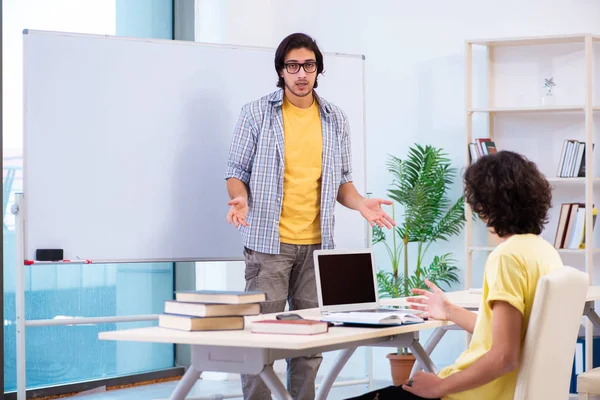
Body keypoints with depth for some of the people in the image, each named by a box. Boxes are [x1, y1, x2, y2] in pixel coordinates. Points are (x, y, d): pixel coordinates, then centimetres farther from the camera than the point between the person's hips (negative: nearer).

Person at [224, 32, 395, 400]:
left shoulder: (336, 119, 9)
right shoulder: (257, 114, -1)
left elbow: (341, 179, 15)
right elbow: (237, 171, 2)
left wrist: (360, 204, -5)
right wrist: (240, 199, -18)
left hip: (318, 245, 3)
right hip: (269, 243, -3)